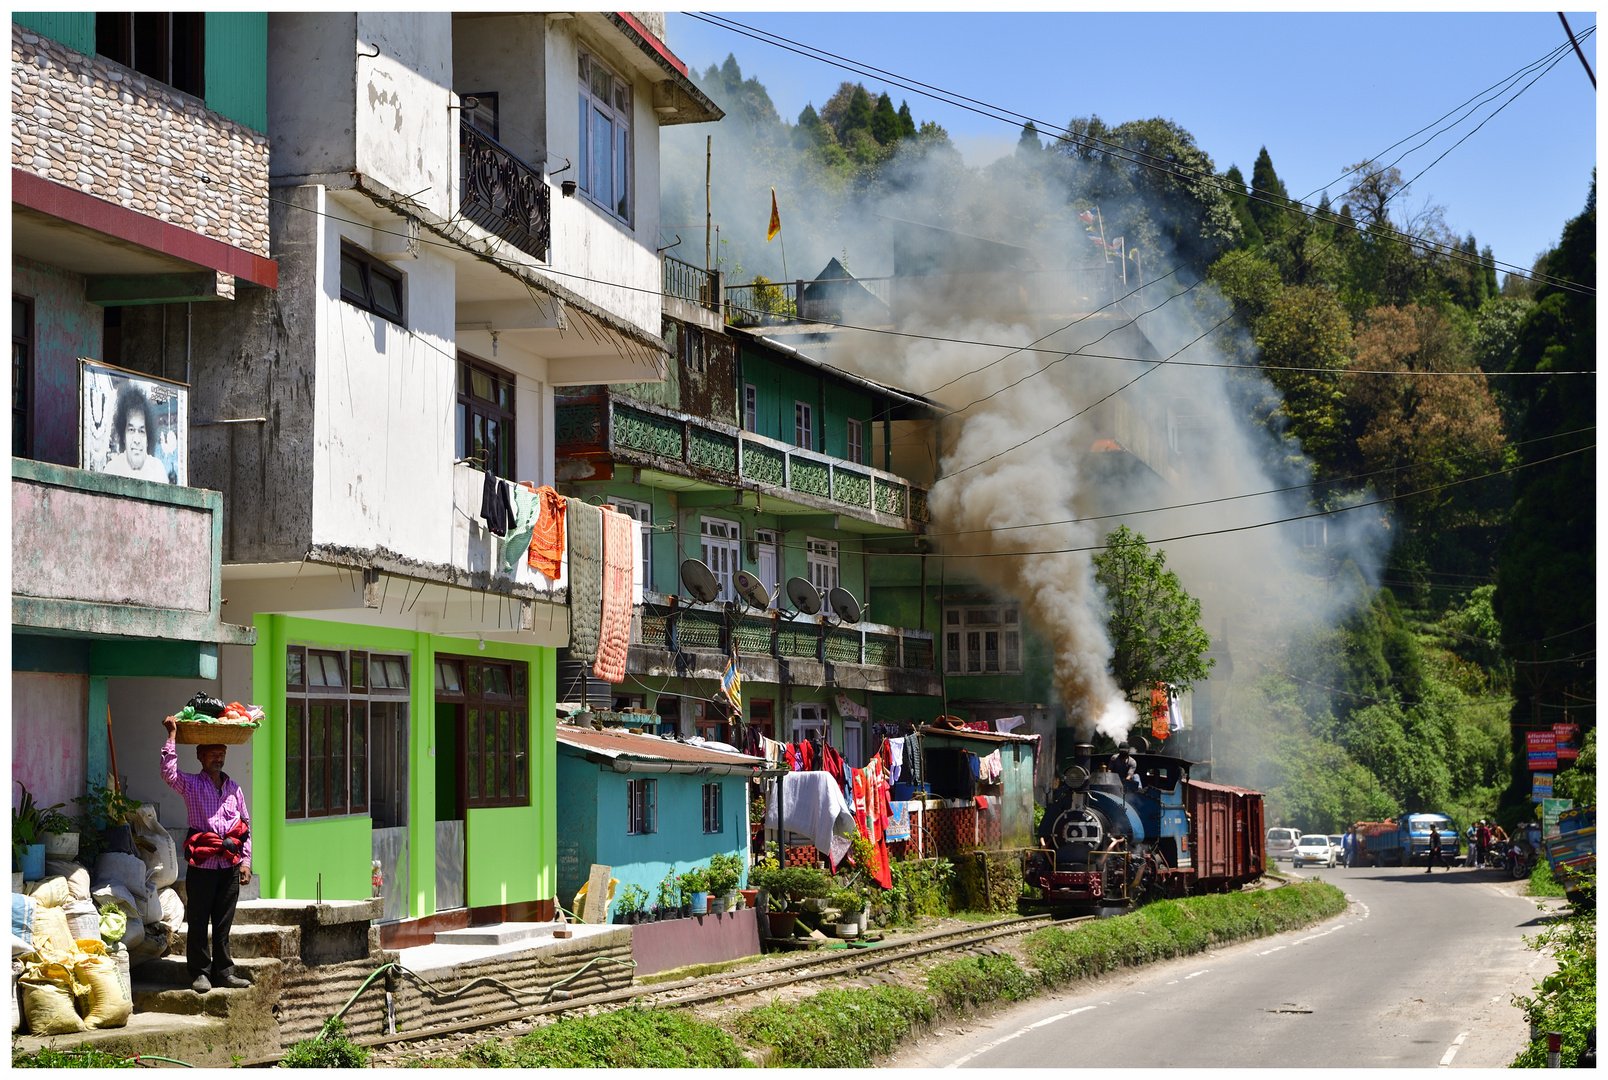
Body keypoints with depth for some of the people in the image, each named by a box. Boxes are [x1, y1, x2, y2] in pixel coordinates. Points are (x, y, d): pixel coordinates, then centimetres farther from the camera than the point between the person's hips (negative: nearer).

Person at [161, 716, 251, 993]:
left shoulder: (234, 788, 16)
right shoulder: (191, 784, 5)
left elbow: (245, 825, 18)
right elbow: (168, 772, -16)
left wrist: (245, 860, 10)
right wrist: (172, 734, -13)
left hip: (229, 866, 3)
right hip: (202, 864, -3)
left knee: (223, 923, 7)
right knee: (198, 923, -2)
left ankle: (223, 972, 11)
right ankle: (201, 973, 4)